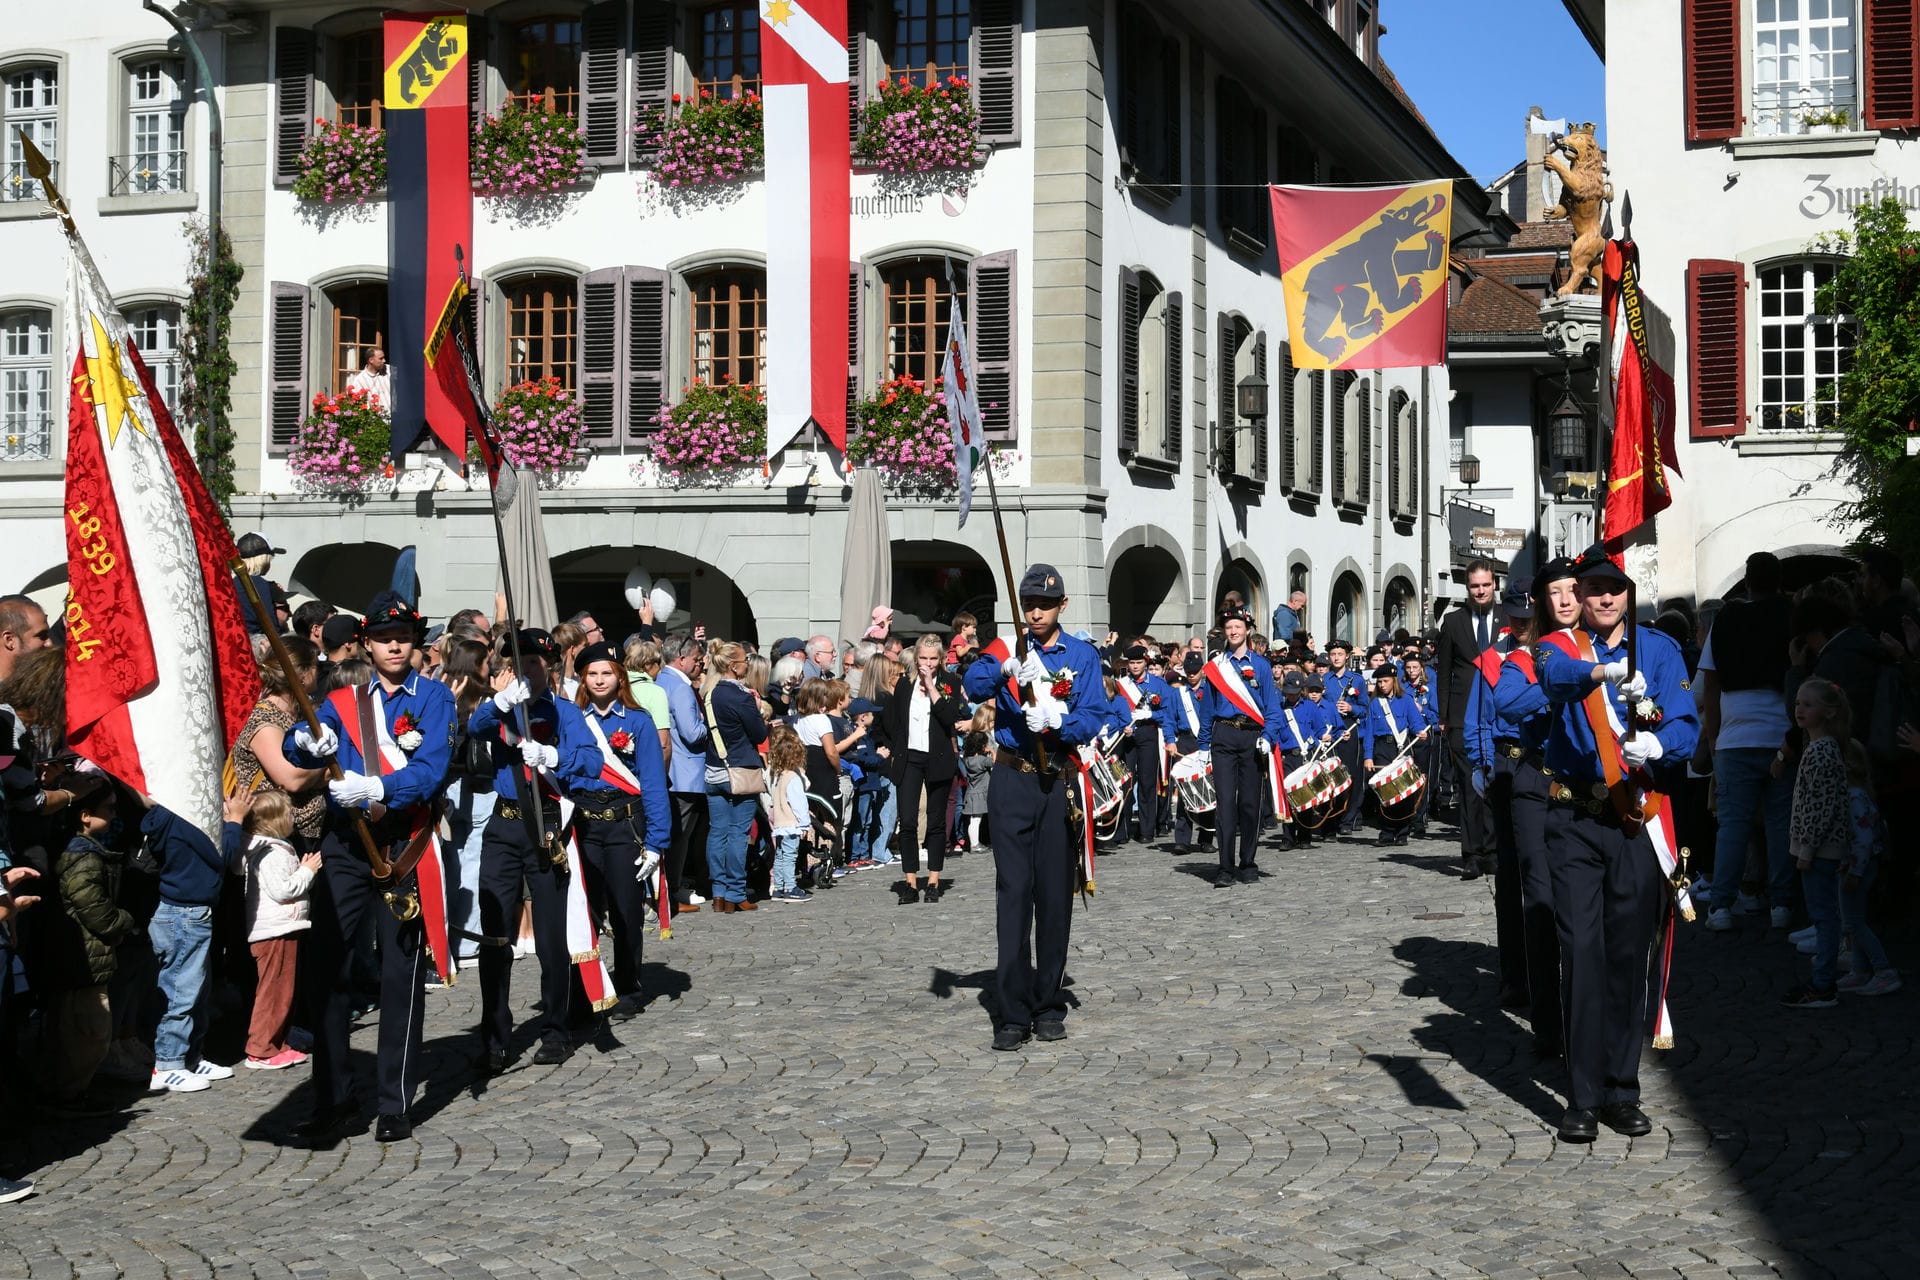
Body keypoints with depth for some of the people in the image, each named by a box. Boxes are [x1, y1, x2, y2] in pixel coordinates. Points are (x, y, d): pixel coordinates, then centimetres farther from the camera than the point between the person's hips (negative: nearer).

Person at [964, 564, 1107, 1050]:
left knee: (1055, 893, 5)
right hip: (1012, 779, -1)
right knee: (1013, 892, -5)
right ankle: (1012, 1014, -4)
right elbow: (973, 684, -13)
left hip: (1061, 783, 1)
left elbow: (1092, 719, -5)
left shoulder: (1083, 656, 6)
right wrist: (1008, 669, -32)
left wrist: (1055, 722, -24)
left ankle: (1048, 1005, 17)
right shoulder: (1007, 649, 6)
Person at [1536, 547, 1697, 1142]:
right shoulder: (1560, 646, 4)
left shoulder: (1659, 649, 8)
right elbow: (1555, 677, -22)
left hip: (1638, 817, 1)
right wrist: (1605, 672, -42)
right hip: (1575, 819, -1)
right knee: (1582, 952, -4)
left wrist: (1658, 744, -24)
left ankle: (1623, 1092, 16)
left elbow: (1686, 727, -1)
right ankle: (1583, 1098, 2)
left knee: (1630, 954, 6)